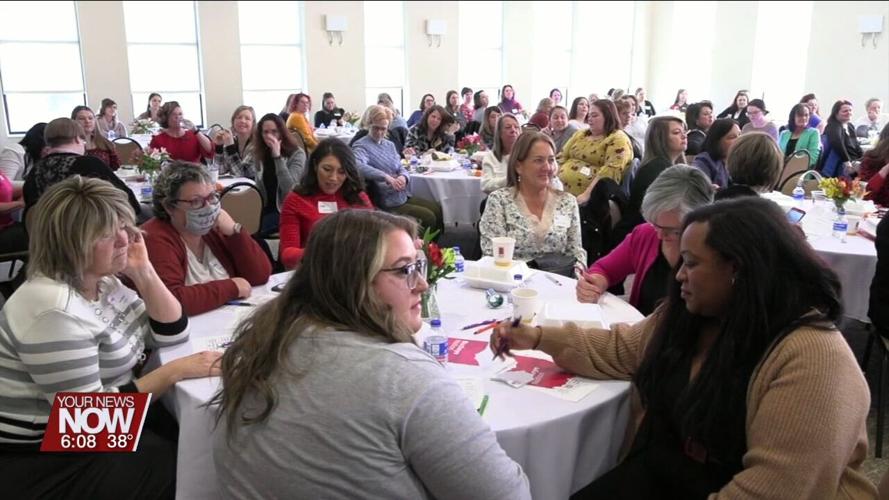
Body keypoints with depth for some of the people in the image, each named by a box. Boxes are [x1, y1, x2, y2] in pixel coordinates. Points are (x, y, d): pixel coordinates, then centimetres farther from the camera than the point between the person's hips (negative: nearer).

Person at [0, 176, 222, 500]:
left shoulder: (101, 281, 2)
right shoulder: (54, 311, -26)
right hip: (55, 462, -8)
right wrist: (175, 371, -24)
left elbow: (172, 335, 3)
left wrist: (143, 272, -9)